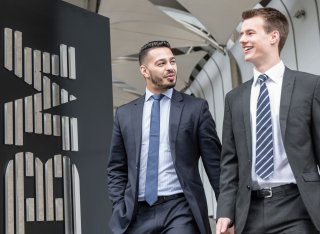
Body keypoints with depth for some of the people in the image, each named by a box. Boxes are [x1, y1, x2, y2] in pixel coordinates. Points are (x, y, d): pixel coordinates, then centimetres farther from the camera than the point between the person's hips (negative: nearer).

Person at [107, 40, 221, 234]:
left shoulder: (196, 108, 2)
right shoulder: (125, 114, 9)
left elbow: (215, 164, 1)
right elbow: (117, 169, 11)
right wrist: (120, 210, 1)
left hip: (180, 210, -2)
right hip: (138, 214, 3)